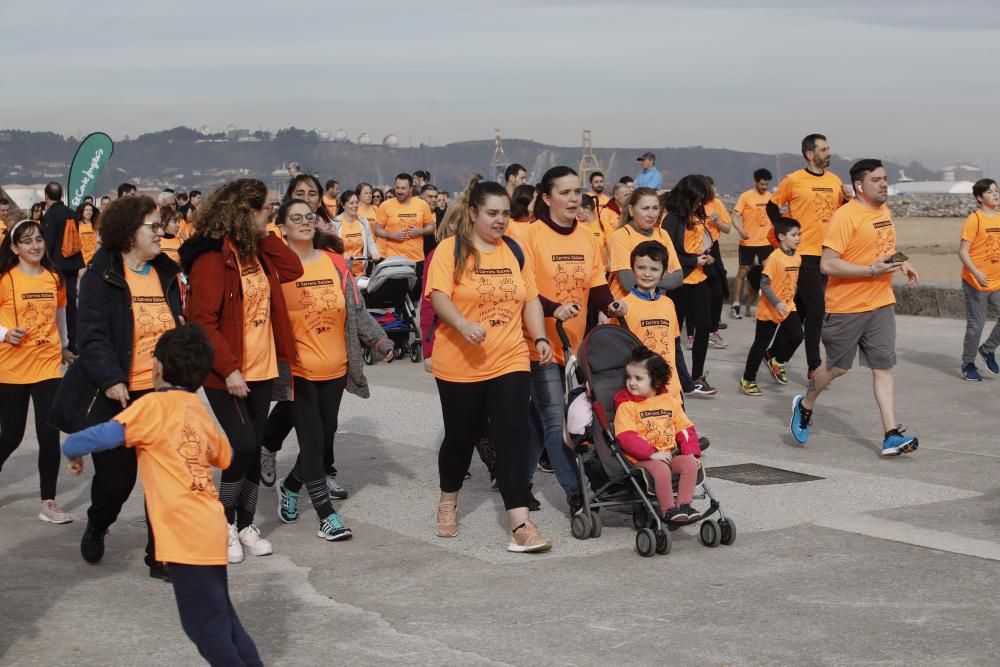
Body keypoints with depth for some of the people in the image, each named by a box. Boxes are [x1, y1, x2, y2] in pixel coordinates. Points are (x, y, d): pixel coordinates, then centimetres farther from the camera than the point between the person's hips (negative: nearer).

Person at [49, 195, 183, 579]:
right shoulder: (101, 277, -7)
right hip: (118, 395, -4)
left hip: (162, 392, 4)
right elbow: (93, 336, -13)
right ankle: (96, 527, 36)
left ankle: (160, 557, 12)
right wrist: (110, 379, -24)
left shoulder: (166, 273, 10)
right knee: (116, 474, 4)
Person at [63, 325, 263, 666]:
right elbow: (225, 457, 30)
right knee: (220, 619, 19)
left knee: (206, 628, 0)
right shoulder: (199, 409, 15)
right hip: (210, 528, 8)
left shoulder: (154, 405, -6)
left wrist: (72, 450, 0)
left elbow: (105, 435, -18)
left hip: (186, 534, -8)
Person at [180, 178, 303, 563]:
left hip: (261, 370, 8)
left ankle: (246, 525, 20)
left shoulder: (256, 252, 10)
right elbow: (203, 320, -19)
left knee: (253, 450, 10)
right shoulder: (212, 258, -16)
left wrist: (265, 237, 0)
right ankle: (226, 523, 7)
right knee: (243, 445, -12)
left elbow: (291, 270, 4)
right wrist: (228, 369, -21)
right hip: (227, 374, -8)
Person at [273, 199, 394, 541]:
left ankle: (290, 486, 38)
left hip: (335, 369, 5)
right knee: (313, 441, -5)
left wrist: (380, 340, -4)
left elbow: (357, 310, 7)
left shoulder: (335, 262, 5)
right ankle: (326, 514, 5)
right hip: (298, 370, -5)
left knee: (325, 438, 13)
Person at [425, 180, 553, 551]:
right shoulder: (450, 249, -5)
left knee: (513, 437, -8)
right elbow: (438, 296, -17)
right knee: (461, 436, 11)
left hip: (509, 361, 3)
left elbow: (530, 299, 13)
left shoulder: (514, 251, 9)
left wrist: (540, 338, -1)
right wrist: (463, 324, -34)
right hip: (460, 364, -2)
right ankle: (448, 502, 37)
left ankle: (520, 524, -12)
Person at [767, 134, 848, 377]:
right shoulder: (793, 181, -7)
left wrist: (848, 199, -3)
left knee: (801, 308, 13)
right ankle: (814, 365, -1)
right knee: (816, 308, -8)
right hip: (805, 254, -6)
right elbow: (772, 206, 2)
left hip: (827, 253, 6)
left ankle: (779, 355, 25)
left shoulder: (834, 180, 9)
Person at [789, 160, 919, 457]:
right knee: (837, 366, 8)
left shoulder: (883, 211, 10)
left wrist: (900, 263, 8)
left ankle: (892, 435, -2)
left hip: (881, 304, 6)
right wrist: (872, 270, -23)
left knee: (883, 367, 0)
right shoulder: (845, 216, -16)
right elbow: (828, 264, -21)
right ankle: (805, 405, 34)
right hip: (847, 307, -6)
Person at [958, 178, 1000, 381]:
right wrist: (976, 272, -28)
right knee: (976, 324, 2)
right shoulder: (974, 220, -11)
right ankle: (968, 364, 20)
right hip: (975, 283, -5)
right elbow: (963, 252, -15)